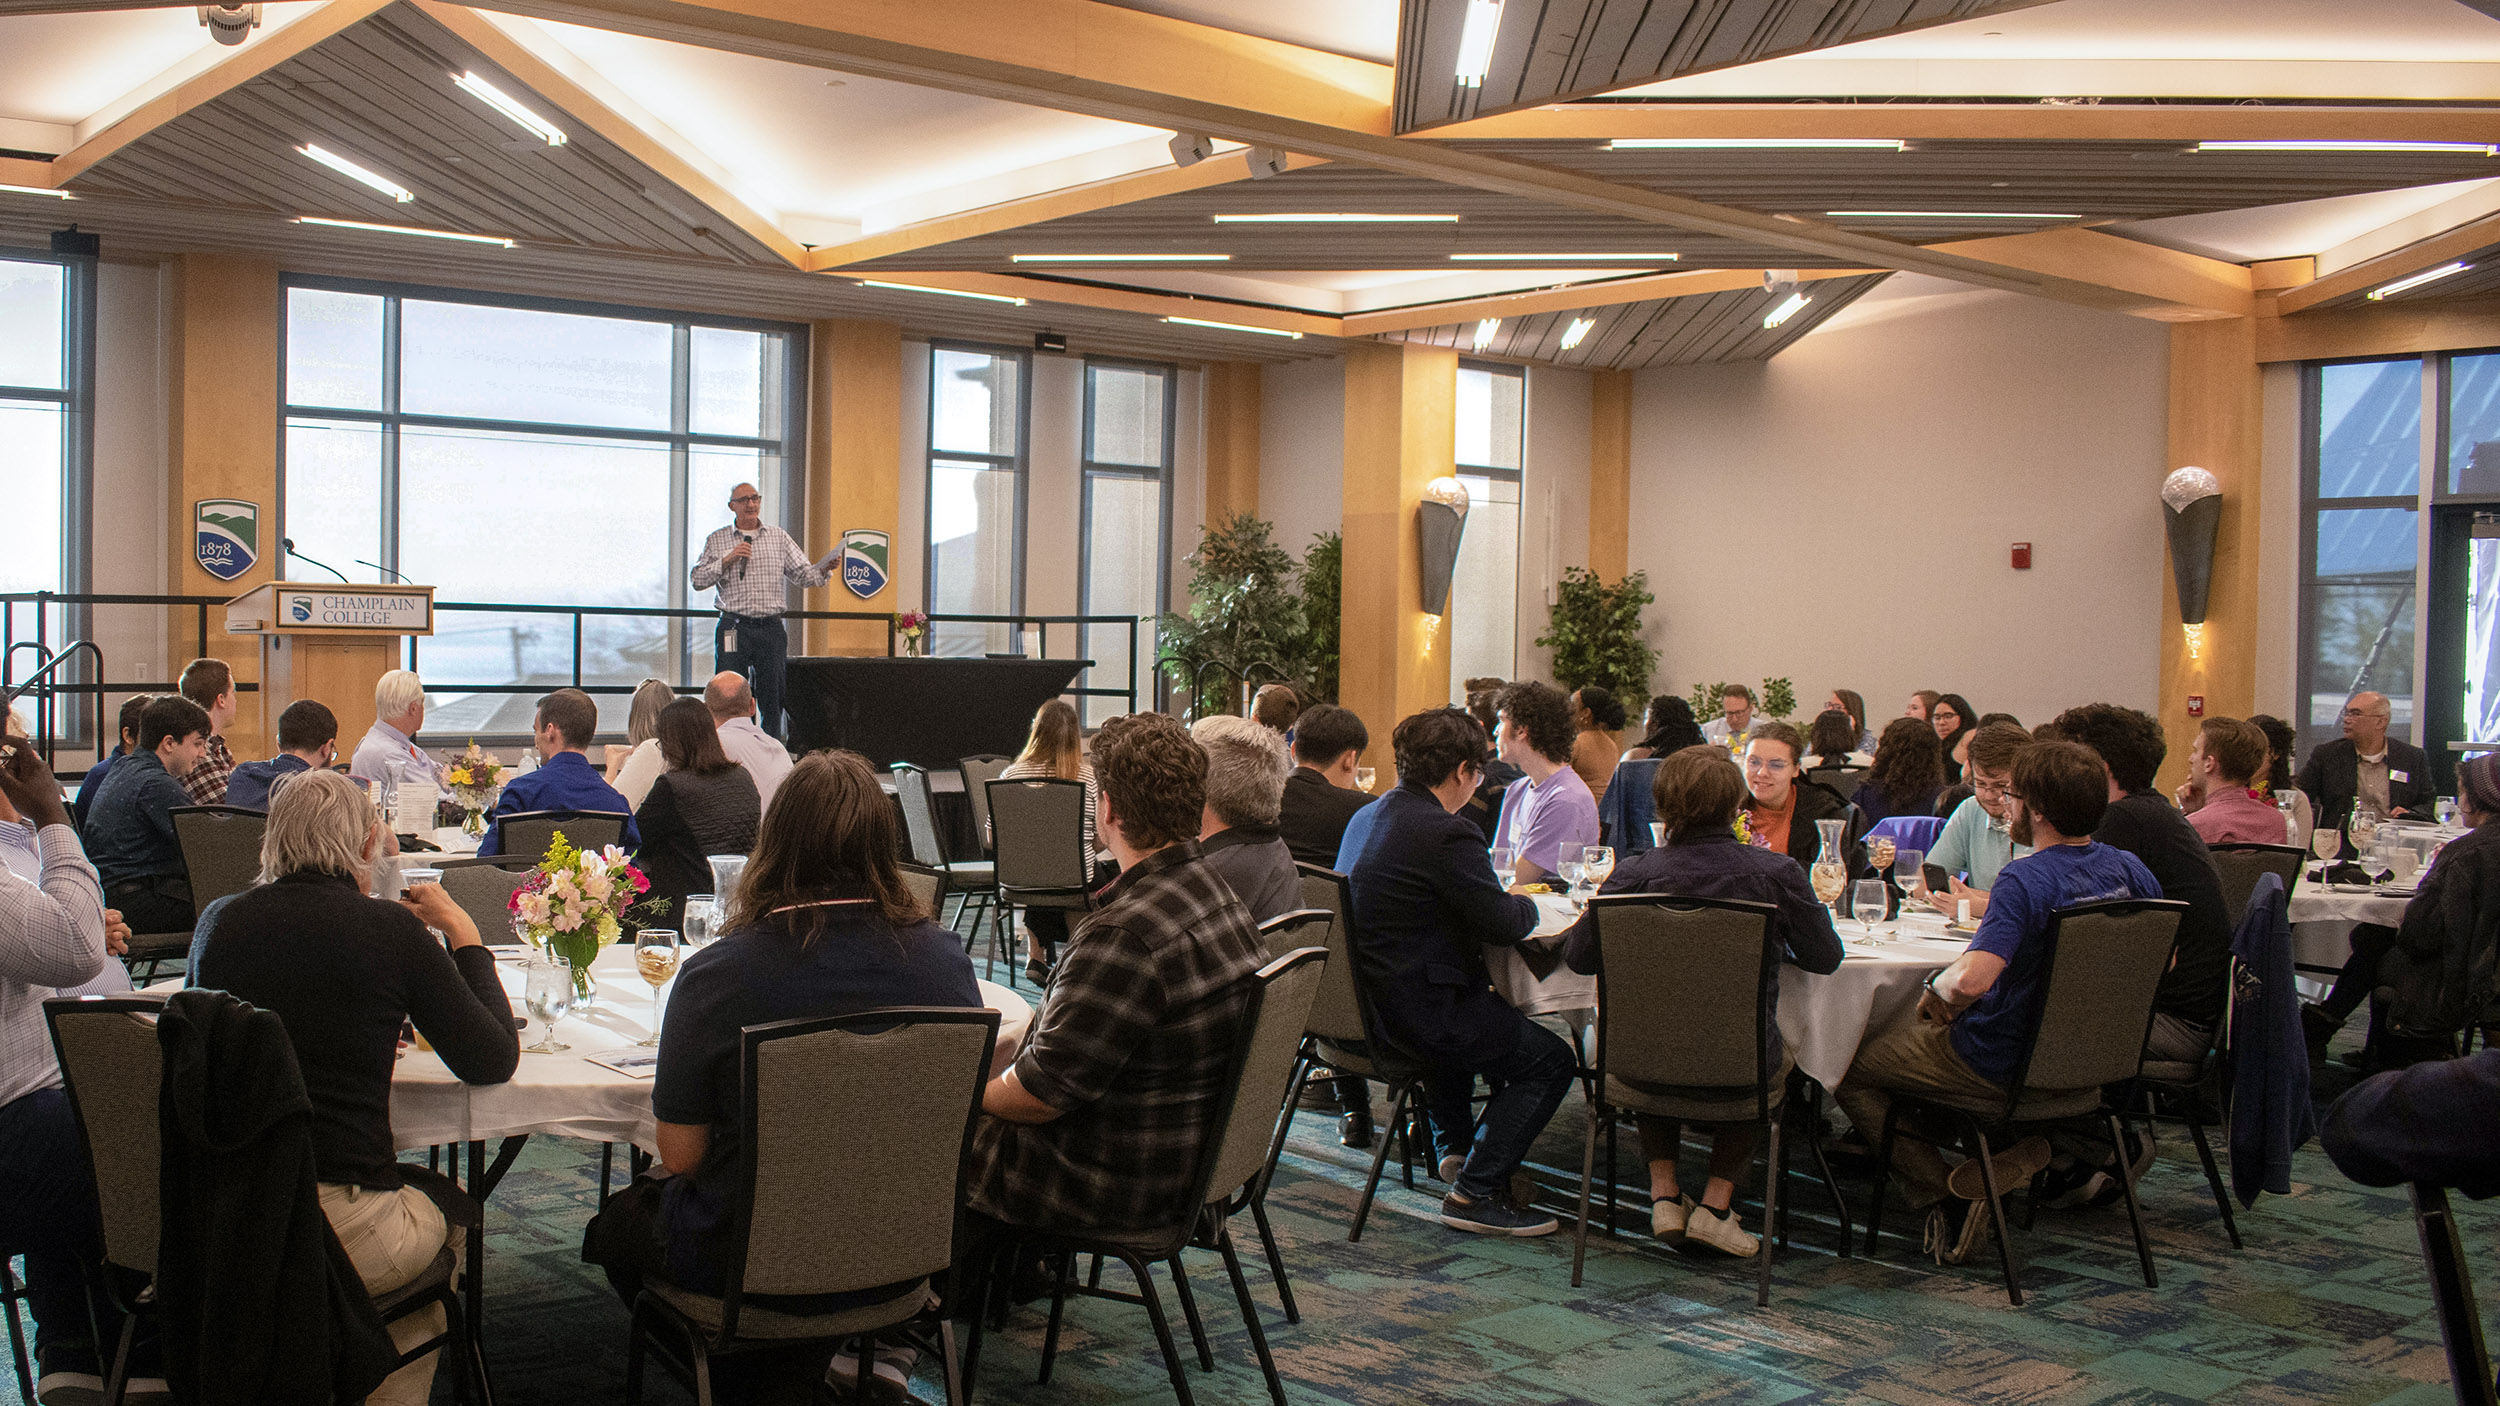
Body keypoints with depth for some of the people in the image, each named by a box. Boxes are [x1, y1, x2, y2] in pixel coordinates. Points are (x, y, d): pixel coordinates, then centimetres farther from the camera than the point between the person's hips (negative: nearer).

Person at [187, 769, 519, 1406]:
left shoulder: (219, 920, 3)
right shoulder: (391, 927, -9)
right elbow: (492, 1061, 0)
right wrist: (463, 934, 8)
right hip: (343, 1233, -4)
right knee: (443, 1215, 28)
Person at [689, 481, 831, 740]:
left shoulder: (779, 538, 11)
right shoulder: (717, 540, 8)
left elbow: (802, 574, 6)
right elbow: (698, 580, 3)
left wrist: (823, 569, -15)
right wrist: (727, 560, -9)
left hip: (771, 629, 1)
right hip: (733, 629, -1)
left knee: (772, 697, 2)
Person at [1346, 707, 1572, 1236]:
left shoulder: (1373, 813, 8)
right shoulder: (1446, 835, -22)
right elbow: (1502, 924, -19)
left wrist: (1505, 899, 15)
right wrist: (1527, 905, 3)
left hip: (1368, 1001, 10)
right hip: (1420, 1010, -10)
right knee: (1550, 1059, 4)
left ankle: (1454, 1147, 43)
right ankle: (1475, 1192, 3)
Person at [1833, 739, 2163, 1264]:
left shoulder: (2025, 879, -26)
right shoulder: (2131, 870, -3)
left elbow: (1972, 978, -38)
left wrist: (1937, 993, -16)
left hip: (2001, 1063, -7)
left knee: (1847, 1067, 8)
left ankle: (1947, 1196, 2)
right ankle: (2023, 1145, 13)